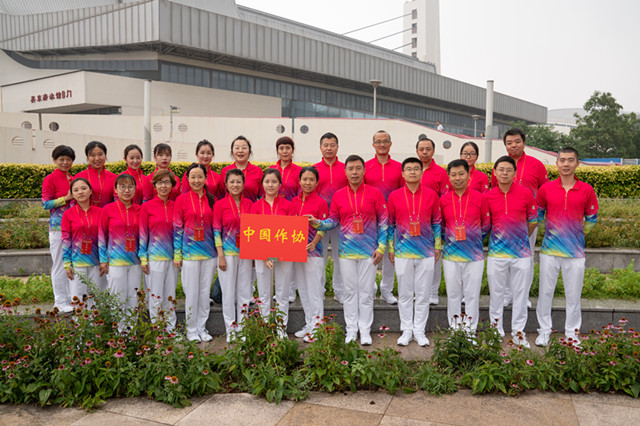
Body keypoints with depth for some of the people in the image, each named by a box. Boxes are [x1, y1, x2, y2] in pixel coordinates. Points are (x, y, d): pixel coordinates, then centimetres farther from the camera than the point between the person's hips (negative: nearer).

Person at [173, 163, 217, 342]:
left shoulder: (211, 200, 6)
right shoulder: (182, 199, -1)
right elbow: (177, 228, -1)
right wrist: (177, 254, -5)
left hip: (209, 252, 3)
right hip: (189, 252, -3)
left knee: (205, 292, 9)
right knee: (191, 292, 3)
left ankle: (202, 328, 21)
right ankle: (191, 331, 16)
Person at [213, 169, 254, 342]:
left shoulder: (248, 204, 5)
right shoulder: (220, 205, -5)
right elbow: (216, 231, -5)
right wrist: (220, 255, -10)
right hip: (228, 253, -3)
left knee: (245, 290, 9)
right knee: (228, 291, 4)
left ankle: (242, 326, 21)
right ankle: (230, 328, 16)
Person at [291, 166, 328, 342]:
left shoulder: (321, 202, -6)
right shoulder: (294, 201, 10)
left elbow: (322, 228, -9)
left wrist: (313, 243, -23)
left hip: (313, 250, -6)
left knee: (314, 290, -1)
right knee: (302, 289, 14)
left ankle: (316, 326, 9)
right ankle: (308, 324, 26)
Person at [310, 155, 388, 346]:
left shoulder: (375, 193, 0)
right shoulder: (338, 195, 4)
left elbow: (383, 221, 1)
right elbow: (333, 220, 8)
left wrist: (381, 247, -4)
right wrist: (318, 223, -12)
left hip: (369, 251, -1)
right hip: (346, 251, 2)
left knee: (366, 291, 5)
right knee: (350, 291, 8)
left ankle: (365, 330, 16)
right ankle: (351, 330, 19)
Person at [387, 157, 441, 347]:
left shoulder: (431, 195, 1)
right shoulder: (394, 196, 0)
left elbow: (436, 222, 8)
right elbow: (390, 224, 7)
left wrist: (438, 246, 7)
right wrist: (390, 248, 6)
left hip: (426, 252, 0)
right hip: (403, 252, 0)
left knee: (423, 294, 7)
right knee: (405, 293, 7)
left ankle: (419, 331, 19)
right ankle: (406, 330, 20)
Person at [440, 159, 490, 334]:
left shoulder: (479, 198, -1)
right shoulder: (443, 200, 2)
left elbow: (486, 224, 7)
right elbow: (439, 225, 13)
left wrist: (474, 240, 9)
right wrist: (448, 239, 8)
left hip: (474, 254, -1)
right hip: (451, 254, 1)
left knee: (472, 293, 5)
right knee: (453, 293, 9)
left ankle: (471, 329, 18)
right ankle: (454, 329, 21)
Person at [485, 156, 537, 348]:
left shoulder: (526, 193, -2)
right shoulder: (488, 196, -1)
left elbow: (533, 220, 8)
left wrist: (520, 238, 9)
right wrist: (499, 238, 7)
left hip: (521, 251, 0)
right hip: (496, 251, 0)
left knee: (520, 292, 8)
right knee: (496, 292, 8)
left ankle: (518, 331, 22)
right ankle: (496, 329, 23)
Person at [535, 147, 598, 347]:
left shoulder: (586, 190, 0)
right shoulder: (546, 188, 0)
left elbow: (591, 219, 11)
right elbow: (538, 214, 12)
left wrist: (577, 234, 5)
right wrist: (551, 230, 6)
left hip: (575, 250, 0)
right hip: (549, 249, 0)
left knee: (573, 294, 8)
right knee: (545, 292, 7)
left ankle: (572, 332, 24)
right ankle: (544, 330, 20)